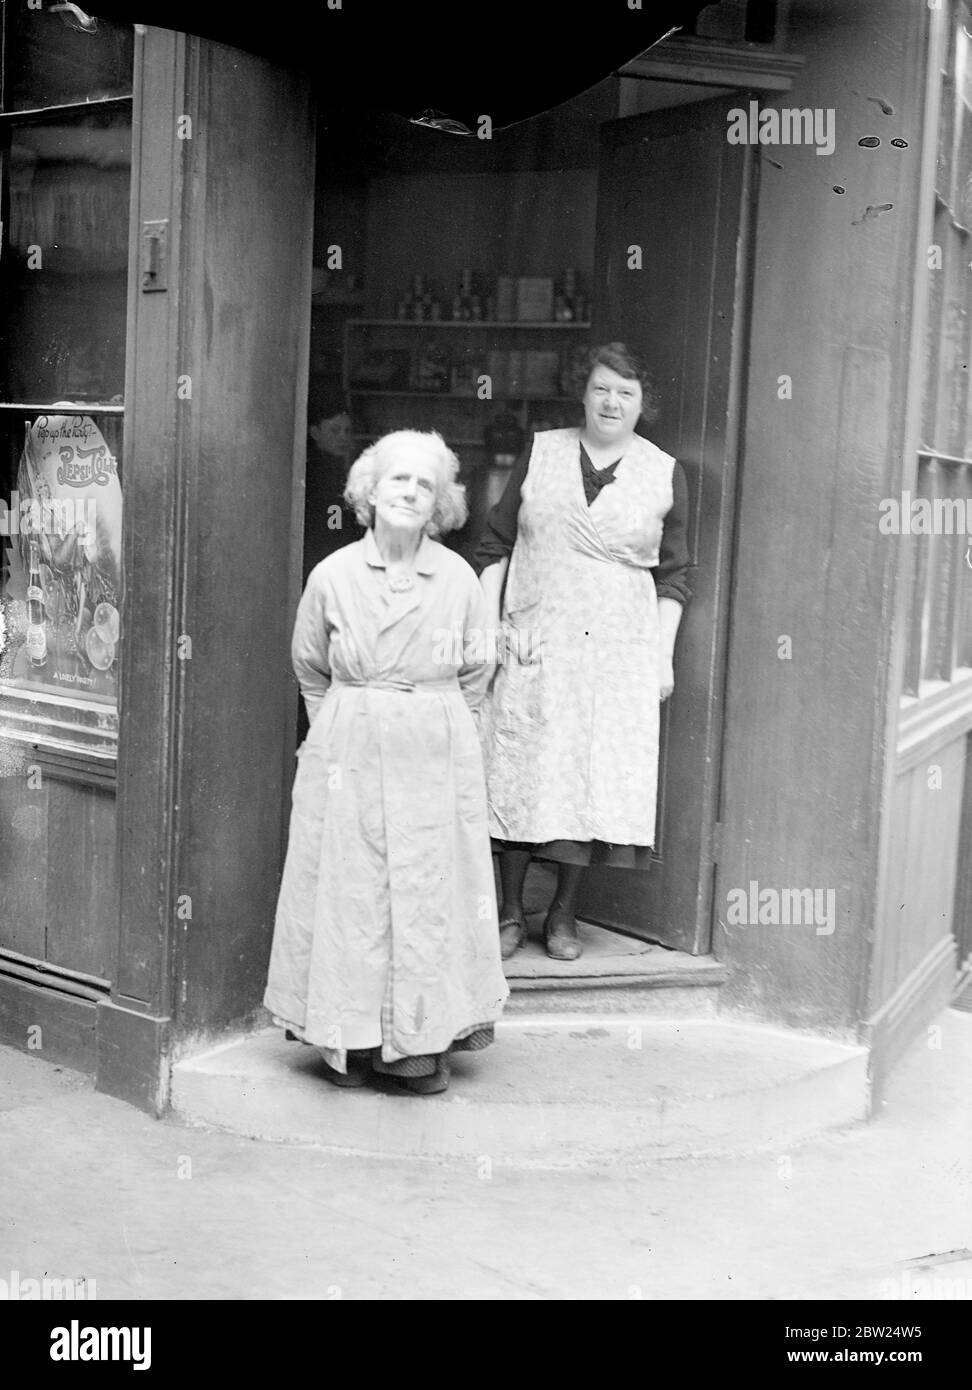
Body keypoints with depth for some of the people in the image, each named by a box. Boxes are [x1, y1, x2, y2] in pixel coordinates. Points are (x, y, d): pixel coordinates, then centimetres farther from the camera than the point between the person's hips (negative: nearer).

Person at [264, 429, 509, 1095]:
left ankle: (425, 1042, 14)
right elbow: (310, 667, 12)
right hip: (348, 758, 0)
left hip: (437, 761, 0)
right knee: (348, 889, 2)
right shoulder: (333, 575, -1)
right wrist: (354, 726, 9)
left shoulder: (459, 578, -1)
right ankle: (351, 1039, 15)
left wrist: (433, 726, 6)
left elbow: (476, 672, 10)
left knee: (431, 890, 2)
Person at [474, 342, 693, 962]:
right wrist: (489, 624, 0)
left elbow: (673, 577, 9)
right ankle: (511, 913, 15)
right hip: (533, 646, 0)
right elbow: (495, 546, 8)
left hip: (620, 654, 0)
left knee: (598, 778, 2)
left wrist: (664, 654, 2)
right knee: (521, 775, 1)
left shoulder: (665, 475, 6)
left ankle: (564, 913, 17)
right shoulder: (540, 453, 6)